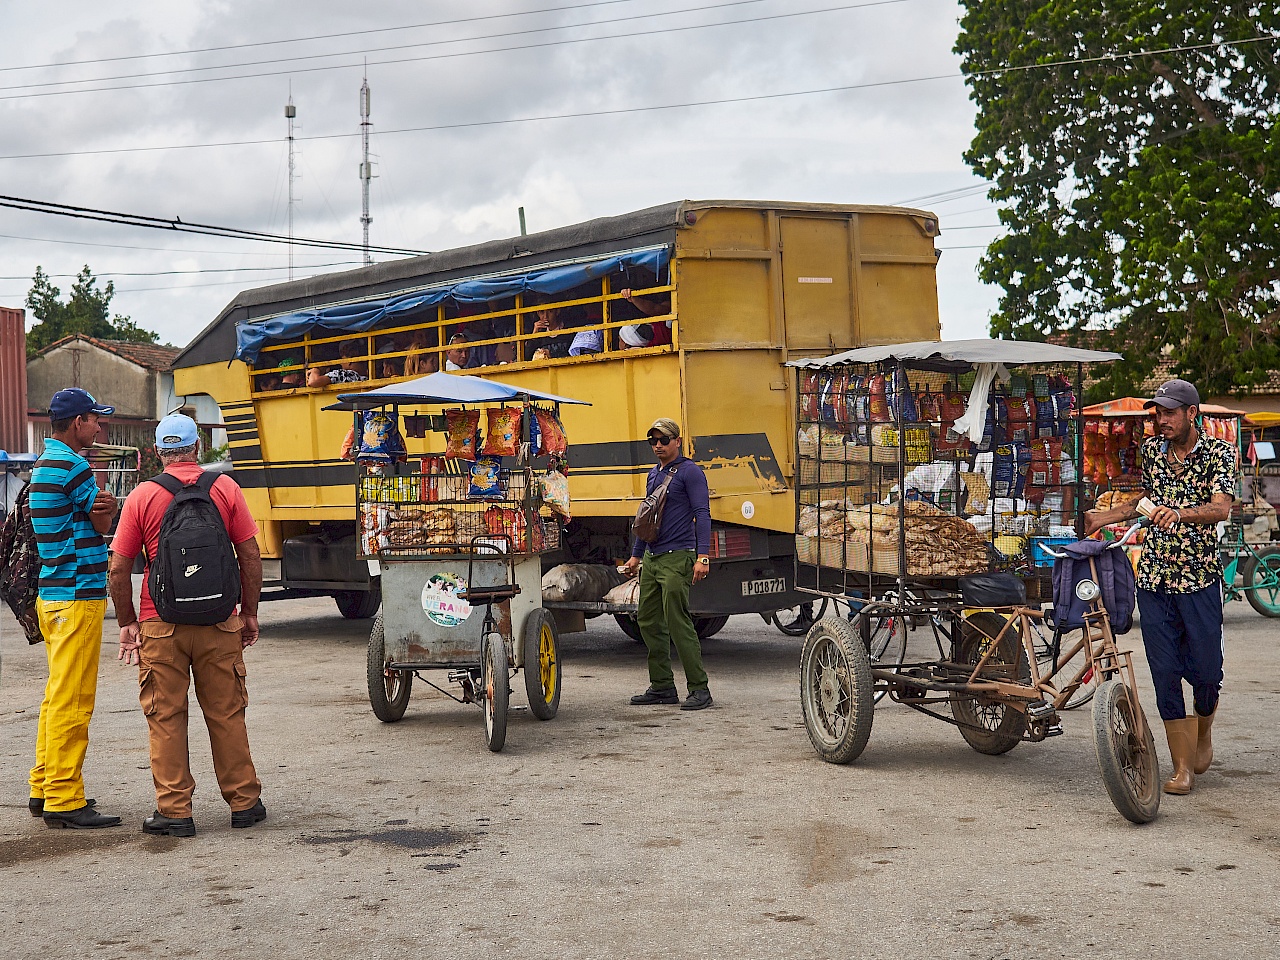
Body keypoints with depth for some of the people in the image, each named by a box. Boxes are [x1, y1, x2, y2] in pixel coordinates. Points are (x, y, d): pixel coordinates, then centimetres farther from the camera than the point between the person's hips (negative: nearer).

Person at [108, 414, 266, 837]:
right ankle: (244, 802, 17)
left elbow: (118, 570, -2)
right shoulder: (225, 488, 1)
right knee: (227, 714, 10)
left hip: (161, 625, -1)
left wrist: (127, 623, 9)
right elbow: (251, 556, 1)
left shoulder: (142, 496, -2)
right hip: (219, 623, 1)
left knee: (166, 718, 6)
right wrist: (249, 612, 11)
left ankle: (174, 810, 7)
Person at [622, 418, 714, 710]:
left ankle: (699, 689, -8)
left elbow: (702, 515, -13)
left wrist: (702, 556, -22)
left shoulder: (689, 472, -7)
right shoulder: (653, 475, 18)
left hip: (677, 558, -9)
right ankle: (662, 686, 18)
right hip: (652, 560, 9)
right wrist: (636, 555, 27)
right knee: (648, 622, 10)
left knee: (678, 623, -12)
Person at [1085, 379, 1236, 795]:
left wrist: (1180, 513, -37)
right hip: (1153, 578, 3)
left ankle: (1203, 731, 34)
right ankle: (1182, 768, 8)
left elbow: (1221, 509, -20)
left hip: (1200, 578, -3)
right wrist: (1104, 517, 23)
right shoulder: (1151, 450, 9)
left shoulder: (1218, 453, -5)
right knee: (1165, 674, 0)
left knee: (1205, 672, 1)